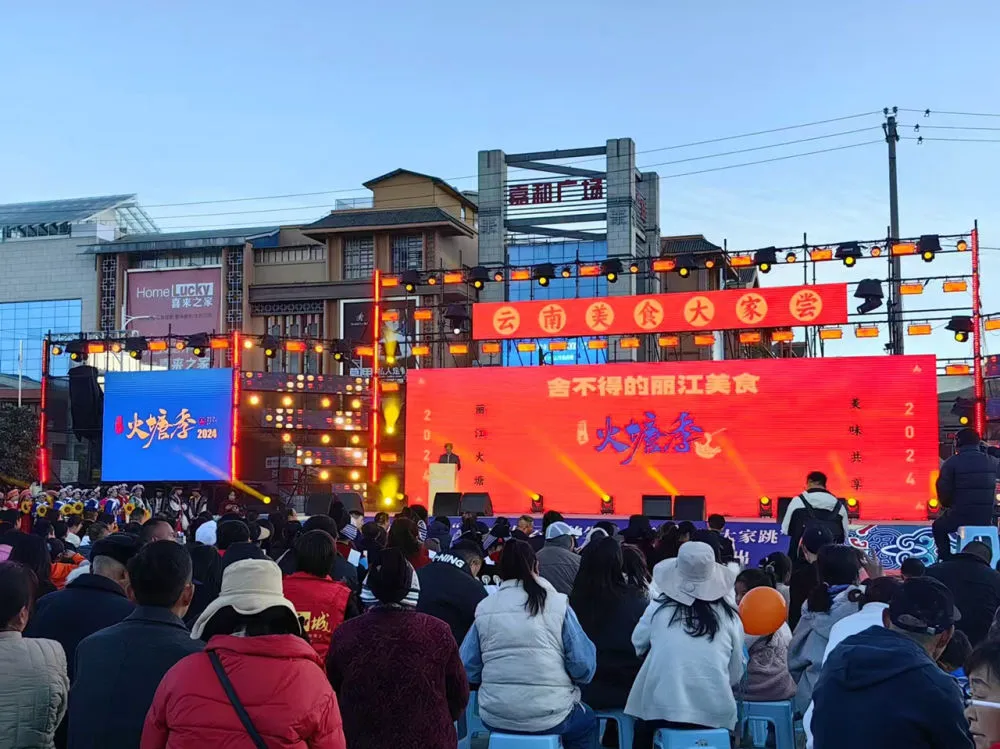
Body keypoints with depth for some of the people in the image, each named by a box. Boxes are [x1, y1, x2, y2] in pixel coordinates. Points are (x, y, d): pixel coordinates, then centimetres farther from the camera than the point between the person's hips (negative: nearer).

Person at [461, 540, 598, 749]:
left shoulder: (484, 608, 0)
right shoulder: (557, 604, -7)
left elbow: (468, 670, 2)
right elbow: (584, 666, -7)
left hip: (494, 718, 3)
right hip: (549, 717, -3)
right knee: (587, 722, 30)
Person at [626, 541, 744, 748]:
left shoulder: (659, 607, -5)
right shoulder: (729, 616, -1)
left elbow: (638, 644, 13)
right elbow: (736, 675, 6)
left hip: (662, 710, -1)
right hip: (716, 713, 1)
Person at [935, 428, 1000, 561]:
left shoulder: (951, 463, -10)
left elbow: (943, 490, -8)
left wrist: (947, 505, 12)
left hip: (960, 517, -3)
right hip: (987, 518, 4)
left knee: (938, 527, 27)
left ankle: (945, 559, 20)